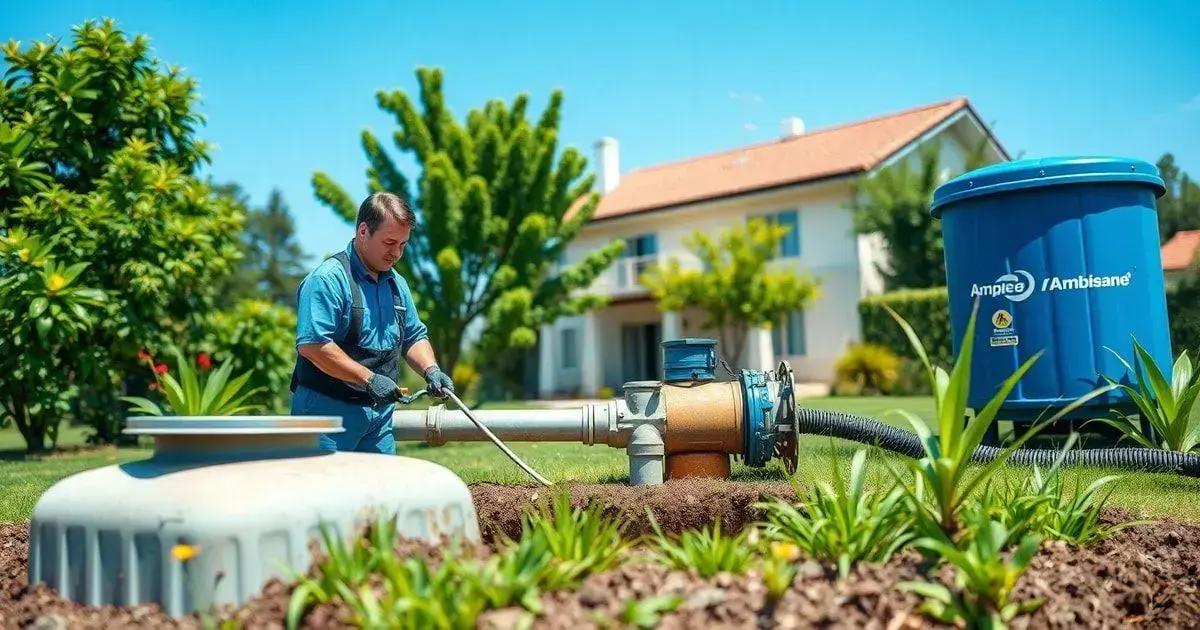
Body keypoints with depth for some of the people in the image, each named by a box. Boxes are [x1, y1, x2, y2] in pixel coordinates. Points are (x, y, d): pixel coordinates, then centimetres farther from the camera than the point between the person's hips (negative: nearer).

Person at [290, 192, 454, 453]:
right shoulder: (328, 279, -12)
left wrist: (430, 369, 3)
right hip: (327, 409, -7)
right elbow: (312, 344, -21)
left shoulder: (397, 284, 15)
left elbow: (415, 337, 24)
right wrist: (369, 379, -19)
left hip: (380, 412, 8)